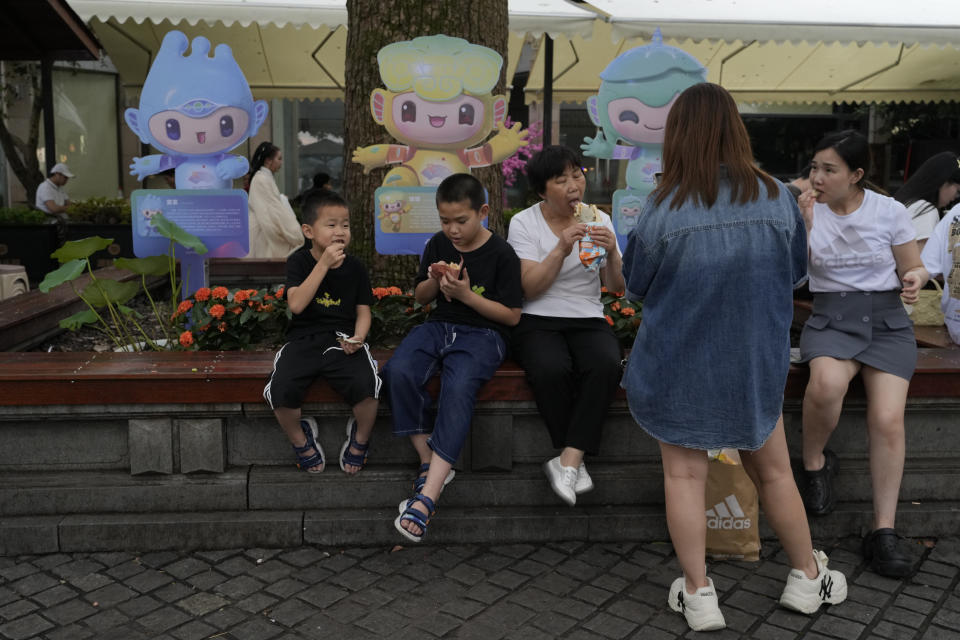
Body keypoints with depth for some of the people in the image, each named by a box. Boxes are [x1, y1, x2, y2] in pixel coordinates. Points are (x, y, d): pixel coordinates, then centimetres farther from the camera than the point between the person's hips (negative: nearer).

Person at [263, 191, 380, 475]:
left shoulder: (355, 267, 7)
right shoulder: (299, 261, 2)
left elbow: (363, 310, 10)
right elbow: (296, 304, -13)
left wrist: (357, 338, -12)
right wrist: (324, 264, -17)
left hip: (342, 340, 0)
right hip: (304, 339, 0)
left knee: (366, 386, -29)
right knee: (280, 391, -27)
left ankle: (360, 438, 4)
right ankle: (300, 439, 6)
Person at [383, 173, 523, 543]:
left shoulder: (501, 254, -3)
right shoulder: (438, 245, 11)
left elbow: (512, 316, -4)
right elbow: (420, 298, 20)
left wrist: (467, 294, -14)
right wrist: (433, 282, -3)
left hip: (482, 334, -5)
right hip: (438, 326, 5)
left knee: (458, 388, -36)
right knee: (398, 372, -28)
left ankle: (427, 496, -38)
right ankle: (429, 461, -14)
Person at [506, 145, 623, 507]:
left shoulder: (599, 220, 7)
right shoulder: (523, 223, 0)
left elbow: (617, 287, 1)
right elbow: (530, 289, -10)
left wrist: (612, 253, -18)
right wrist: (562, 248, -21)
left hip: (588, 320, 2)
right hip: (537, 322, -2)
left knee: (606, 365, -32)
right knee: (551, 369, -35)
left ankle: (566, 462, -28)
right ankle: (576, 462, -16)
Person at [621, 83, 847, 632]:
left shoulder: (664, 209, -17)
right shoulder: (777, 197, -8)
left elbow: (637, 284, -3)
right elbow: (797, 272, 7)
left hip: (680, 365, -2)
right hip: (755, 361, 3)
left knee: (685, 475, 11)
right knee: (773, 470, 19)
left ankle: (698, 594, 18)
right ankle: (809, 579, 35)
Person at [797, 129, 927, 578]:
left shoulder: (890, 212, 3)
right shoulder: (807, 211, 4)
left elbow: (914, 268, 11)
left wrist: (915, 280, -12)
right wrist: (803, 225, -13)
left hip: (886, 320, 1)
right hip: (830, 318, 0)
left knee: (888, 419, -19)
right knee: (827, 383, -35)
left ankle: (883, 530, -8)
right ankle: (815, 463, -6)